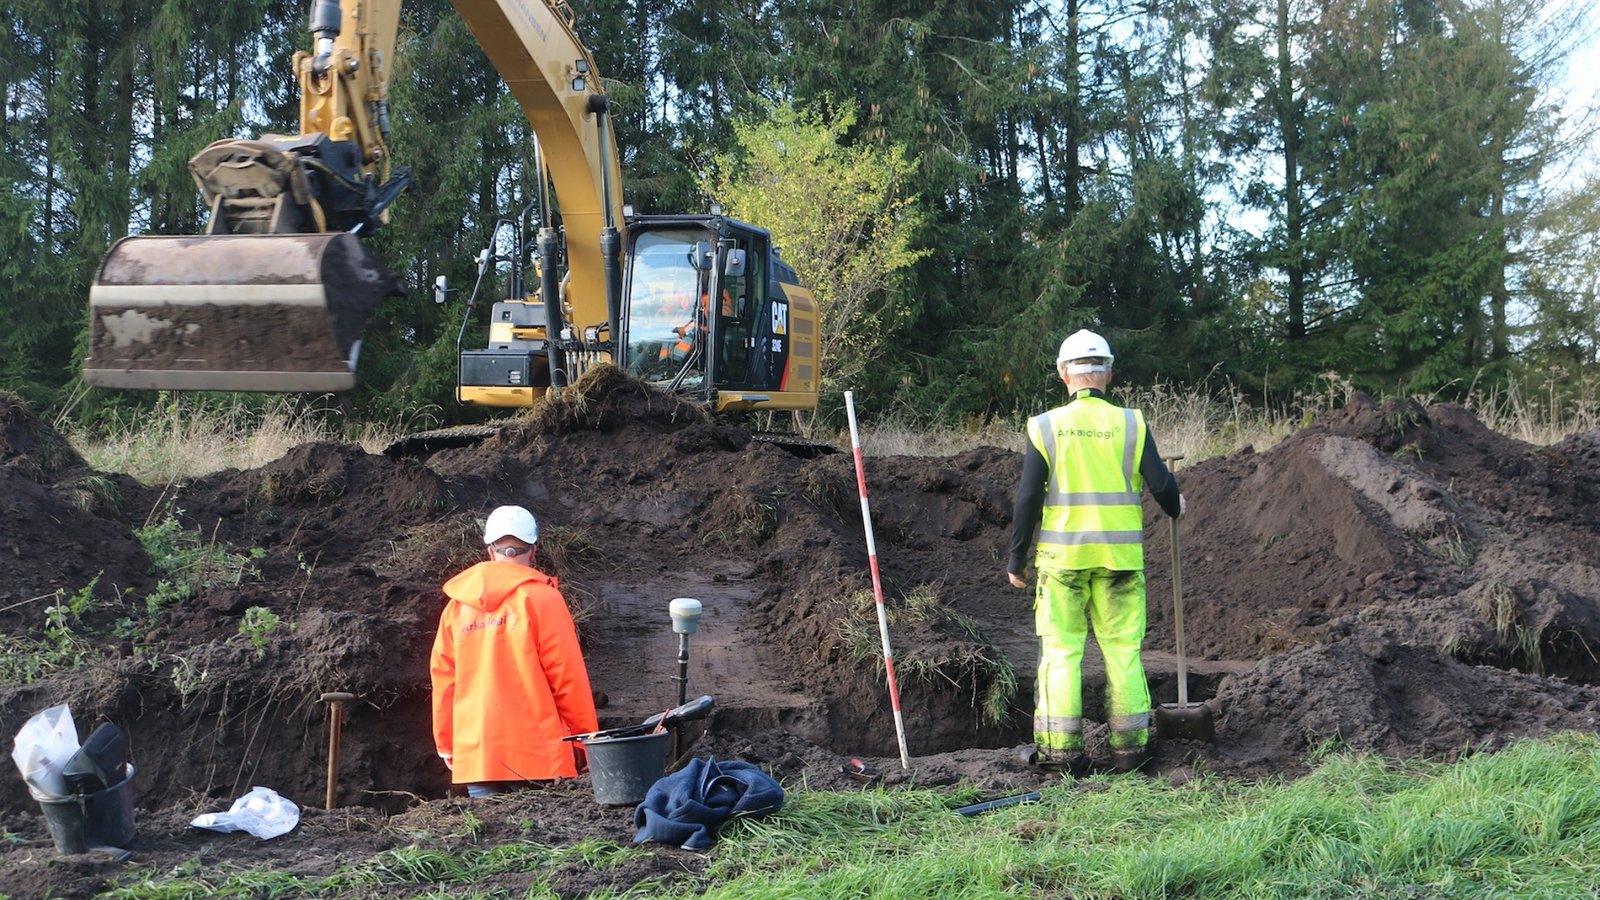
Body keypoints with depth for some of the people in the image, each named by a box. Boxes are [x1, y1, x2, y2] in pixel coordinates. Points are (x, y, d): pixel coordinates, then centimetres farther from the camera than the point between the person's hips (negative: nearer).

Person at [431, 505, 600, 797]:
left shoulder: (457, 605, 9)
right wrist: (586, 740, 3)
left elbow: (443, 679, 10)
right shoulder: (541, 598, -3)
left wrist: (447, 746, 18)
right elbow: (567, 676, -5)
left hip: (473, 756, 4)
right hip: (537, 755, -4)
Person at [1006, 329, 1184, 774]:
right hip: (1120, 555, 1)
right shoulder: (1131, 424, -1)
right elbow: (1161, 483, 0)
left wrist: (1016, 559, 5)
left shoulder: (1046, 426, -3)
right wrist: (1175, 507, 24)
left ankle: (1061, 746, 1)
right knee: (1123, 649, 8)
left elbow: (1028, 499, -4)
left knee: (1061, 649, 4)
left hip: (1062, 555, -1)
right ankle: (1129, 745, 10)